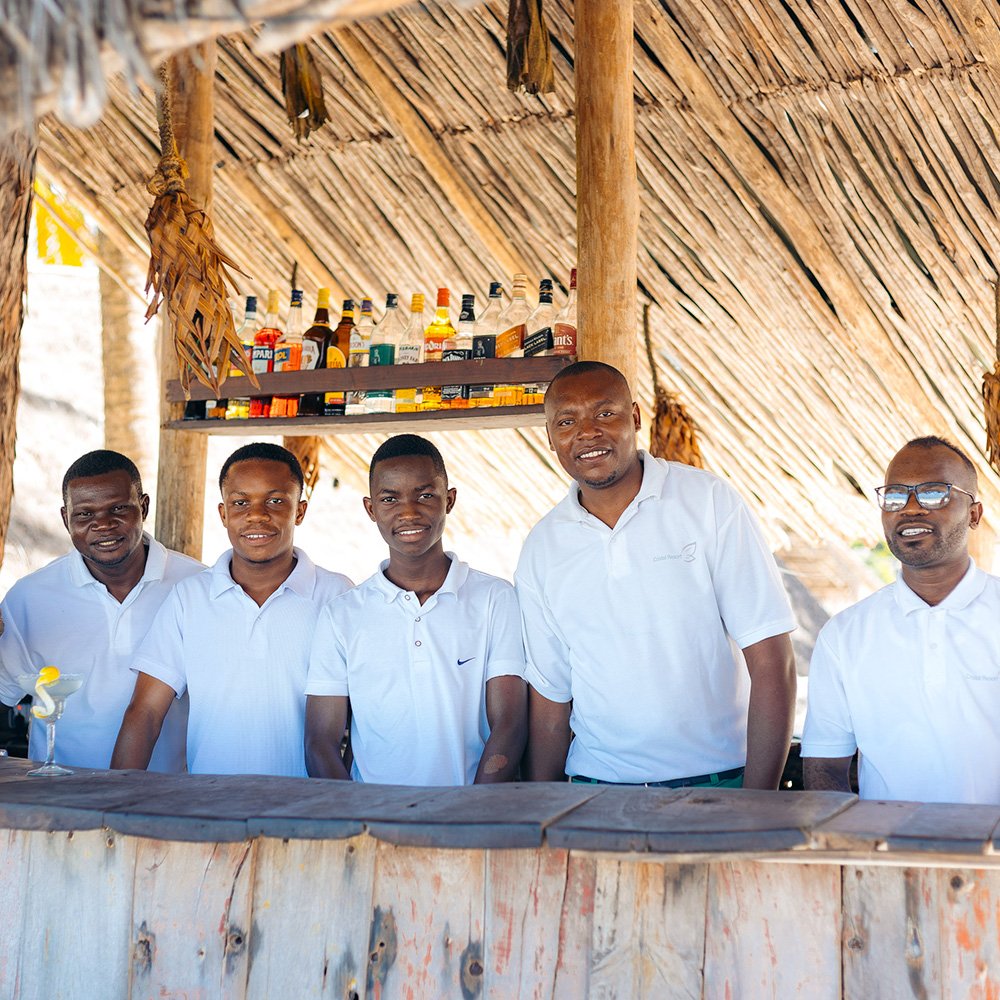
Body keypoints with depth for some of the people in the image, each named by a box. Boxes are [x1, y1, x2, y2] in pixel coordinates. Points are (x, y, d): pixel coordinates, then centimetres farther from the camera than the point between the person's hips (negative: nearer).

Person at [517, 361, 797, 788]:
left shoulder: (710, 501, -3)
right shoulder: (540, 551, 7)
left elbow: (771, 663, -6)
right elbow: (550, 698, 11)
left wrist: (757, 805, -11)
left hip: (717, 784, -2)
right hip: (596, 791, 3)